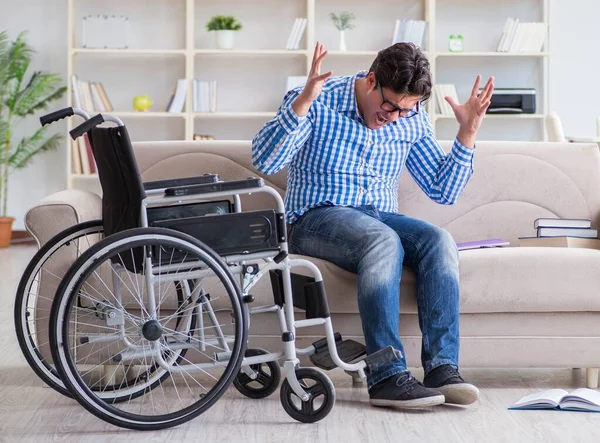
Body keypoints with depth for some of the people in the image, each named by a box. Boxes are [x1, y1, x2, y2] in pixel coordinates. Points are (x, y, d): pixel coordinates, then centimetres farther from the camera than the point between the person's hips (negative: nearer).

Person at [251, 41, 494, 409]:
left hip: (382, 217, 5)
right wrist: (303, 101, -30)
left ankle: (442, 368, -32)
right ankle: (387, 376, -38)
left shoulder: (412, 120, 7)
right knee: (383, 240, -36)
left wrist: (467, 134, -2)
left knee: (439, 241, -26)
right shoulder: (319, 102, -7)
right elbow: (265, 161, -19)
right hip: (318, 217, -5)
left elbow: (444, 191, 9)